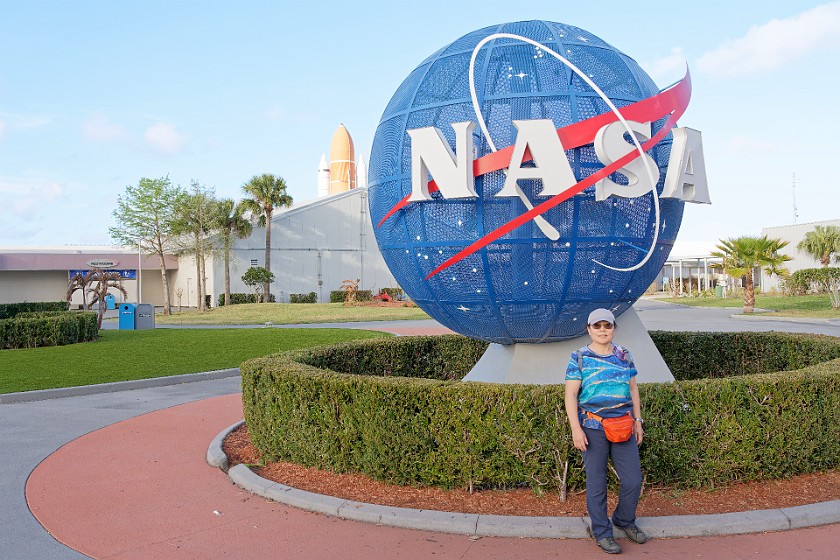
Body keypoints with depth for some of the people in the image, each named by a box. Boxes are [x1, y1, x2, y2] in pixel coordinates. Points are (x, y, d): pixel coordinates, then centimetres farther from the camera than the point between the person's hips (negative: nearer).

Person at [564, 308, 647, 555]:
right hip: (593, 428, -3)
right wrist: (576, 429, -13)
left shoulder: (624, 355, 8)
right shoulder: (579, 358, -3)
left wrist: (637, 421, 11)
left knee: (633, 480, 6)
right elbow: (570, 395, -6)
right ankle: (602, 532, 19)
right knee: (596, 483, 4)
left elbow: (633, 389, 15)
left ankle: (624, 520, 31)